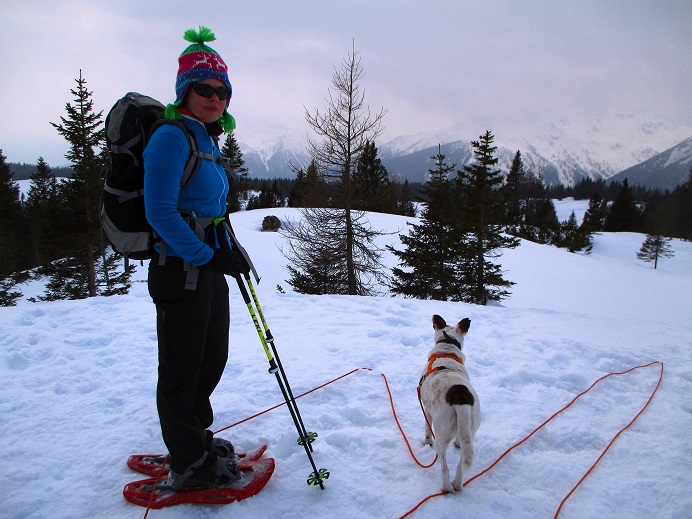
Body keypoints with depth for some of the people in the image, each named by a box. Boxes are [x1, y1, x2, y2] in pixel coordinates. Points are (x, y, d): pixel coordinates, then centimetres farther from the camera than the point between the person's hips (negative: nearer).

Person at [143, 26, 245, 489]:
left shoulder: (208, 140, 15)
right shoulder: (172, 137, -14)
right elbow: (160, 211, -22)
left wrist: (229, 251, 12)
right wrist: (201, 255, -17)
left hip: (209, 269, 10)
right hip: (181, 271, -10)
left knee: (213, 358, 21)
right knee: (182, 369, 4)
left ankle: (196, 438, 41)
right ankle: (188, 465, 21)